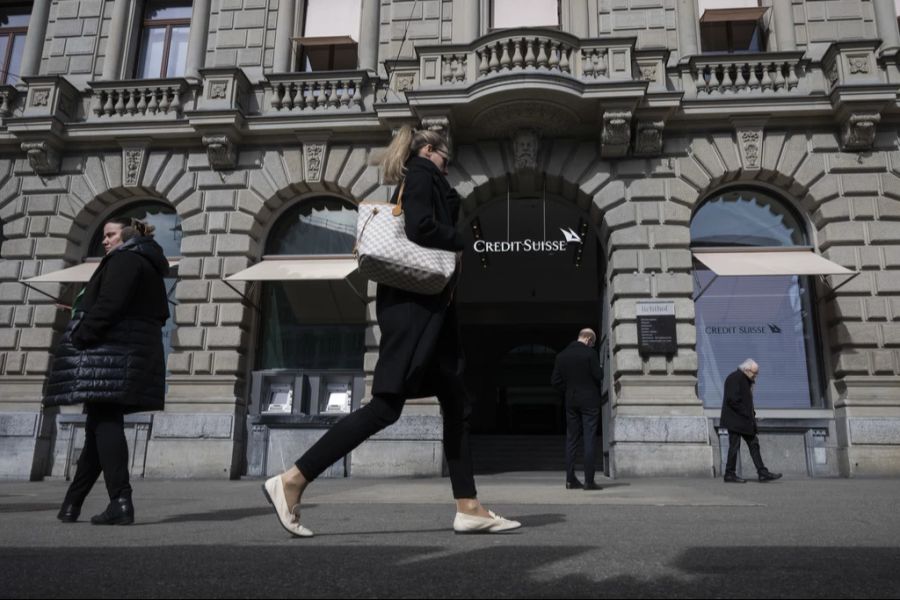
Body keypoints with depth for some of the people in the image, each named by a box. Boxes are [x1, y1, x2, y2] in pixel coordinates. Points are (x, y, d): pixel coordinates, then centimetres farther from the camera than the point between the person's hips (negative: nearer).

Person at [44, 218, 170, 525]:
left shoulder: (124, 259, -5)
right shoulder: (150, 267, 23)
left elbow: (108, 305, -18)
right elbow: (159, 313, 22)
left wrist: (77, 339, -12)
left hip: (112, 354, -10)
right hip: (137, 355, 10)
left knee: (105, 422, -11)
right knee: (100, 424, 13)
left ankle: (120, 502, -15)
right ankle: (72, 501, 22)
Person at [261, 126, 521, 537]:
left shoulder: (415, 184, 25)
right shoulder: (422, 173, -1)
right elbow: (421, 228, -18)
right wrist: (459, 241, -1)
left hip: (426, 304, 10)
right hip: (414, 303, -10)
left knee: (456, 406, 7)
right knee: (386, 405, -13)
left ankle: (468, 509, 8)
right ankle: (291, 480, -10)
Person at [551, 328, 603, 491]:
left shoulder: (561, 356, 5)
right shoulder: (590, 353, -10)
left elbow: (555, 380, 3)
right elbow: (598, 376, -11)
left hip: (571, 402, 5)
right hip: (589, 401, -4)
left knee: (571, 440, 10)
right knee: (590, 439, -1)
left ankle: (570, 479, 10)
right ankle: (589, 480, -3)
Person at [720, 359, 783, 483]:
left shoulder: (745, 380, 17)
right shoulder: (734, 378, -15)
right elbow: (733, 399, -23)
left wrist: (752, 414, 7)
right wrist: (746, 414, -18)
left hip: (745, 420, 10)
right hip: (735, 420, -10)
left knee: (753, 443, 9)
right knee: (734, 446, -5)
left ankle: (762, 472, 13)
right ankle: (730, 475, 3)